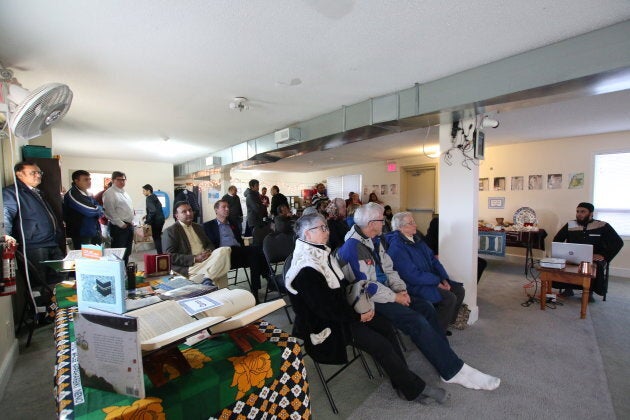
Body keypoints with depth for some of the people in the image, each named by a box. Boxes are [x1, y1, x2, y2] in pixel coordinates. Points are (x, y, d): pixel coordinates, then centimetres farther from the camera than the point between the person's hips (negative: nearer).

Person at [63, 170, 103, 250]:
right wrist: (98, 210, 0)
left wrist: (97, 209, -11)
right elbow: (90, 210, -22)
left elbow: (99, 208, 12)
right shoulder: (72, 194, -15)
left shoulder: (87, 194, 13)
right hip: (81, 234, -8)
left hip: (94, 232, 8)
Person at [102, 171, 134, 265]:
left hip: (129, 225, 9)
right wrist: (121, 224, -16)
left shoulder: (124, 193, 16)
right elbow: (110, 212, -15)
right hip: (118, 227, -8)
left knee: (127, 253, 15)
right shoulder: (109, 193, -9)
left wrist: (131, 222, 12)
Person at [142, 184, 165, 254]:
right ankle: (161, 252, 23)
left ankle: (160, 254, 1)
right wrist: (147, 216, 21)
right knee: (158, 237, 17)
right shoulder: (154, 196, 12)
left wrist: (147, 221, -16)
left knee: (156, 237, -1)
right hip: (160, 219, 9)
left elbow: (153, 211, -23)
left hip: (156, 221, -9)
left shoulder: (149, 198, -13)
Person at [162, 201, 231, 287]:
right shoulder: (170, 231, 0)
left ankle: (207, 279, -28)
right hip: (188, 267, -6)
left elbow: (209, 244, 23)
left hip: (206, 259, 7)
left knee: (224, 250, -24)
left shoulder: (198, 227, 21)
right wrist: (195, 258, -17)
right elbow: (170, 256, -8)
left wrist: (209, 251, -3)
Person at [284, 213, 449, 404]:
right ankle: (414, 388, 10)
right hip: (324, 324, -8)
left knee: (385, 326, 0)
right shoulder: (305, 270, -26)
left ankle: (404, 382, 12)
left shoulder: (321, 254, 3)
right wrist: (358, 316, -14)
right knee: (381, 344, -11)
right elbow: (324, 308, -24)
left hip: (339, 312, 8)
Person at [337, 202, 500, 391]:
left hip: (385, 291, 9)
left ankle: (446, 357, 9)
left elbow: (388, 269, 14)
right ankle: (453, 370, -4)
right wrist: (395, 297, -15)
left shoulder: (374, 241, 8)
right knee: (417, 321, -19)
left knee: (426, 308, -1)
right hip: (370, 300, -9)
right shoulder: (353, 247, -22)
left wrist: (400, 289, -3)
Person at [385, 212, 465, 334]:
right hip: (414, 286, -9)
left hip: (431, 279, 10)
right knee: (449, 298, -21)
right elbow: (413, 276, -23)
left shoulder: (416, 239, 9)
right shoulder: (396, 247, -21)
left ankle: (445, 323, 20)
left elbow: (433, 259, 11)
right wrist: (437, 281, -16)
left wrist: (444, 279, -1)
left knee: (459, 291, 4)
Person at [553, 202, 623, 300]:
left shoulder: (603, 226, 2)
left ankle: (589, 291, -8)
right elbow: (557, 240, 8)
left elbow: (618, 242, -2)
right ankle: (568, 289, -4)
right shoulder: (570, 225, 6)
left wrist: (604, 255, -14)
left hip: (594, 259, -1)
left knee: (598, 267, -34)